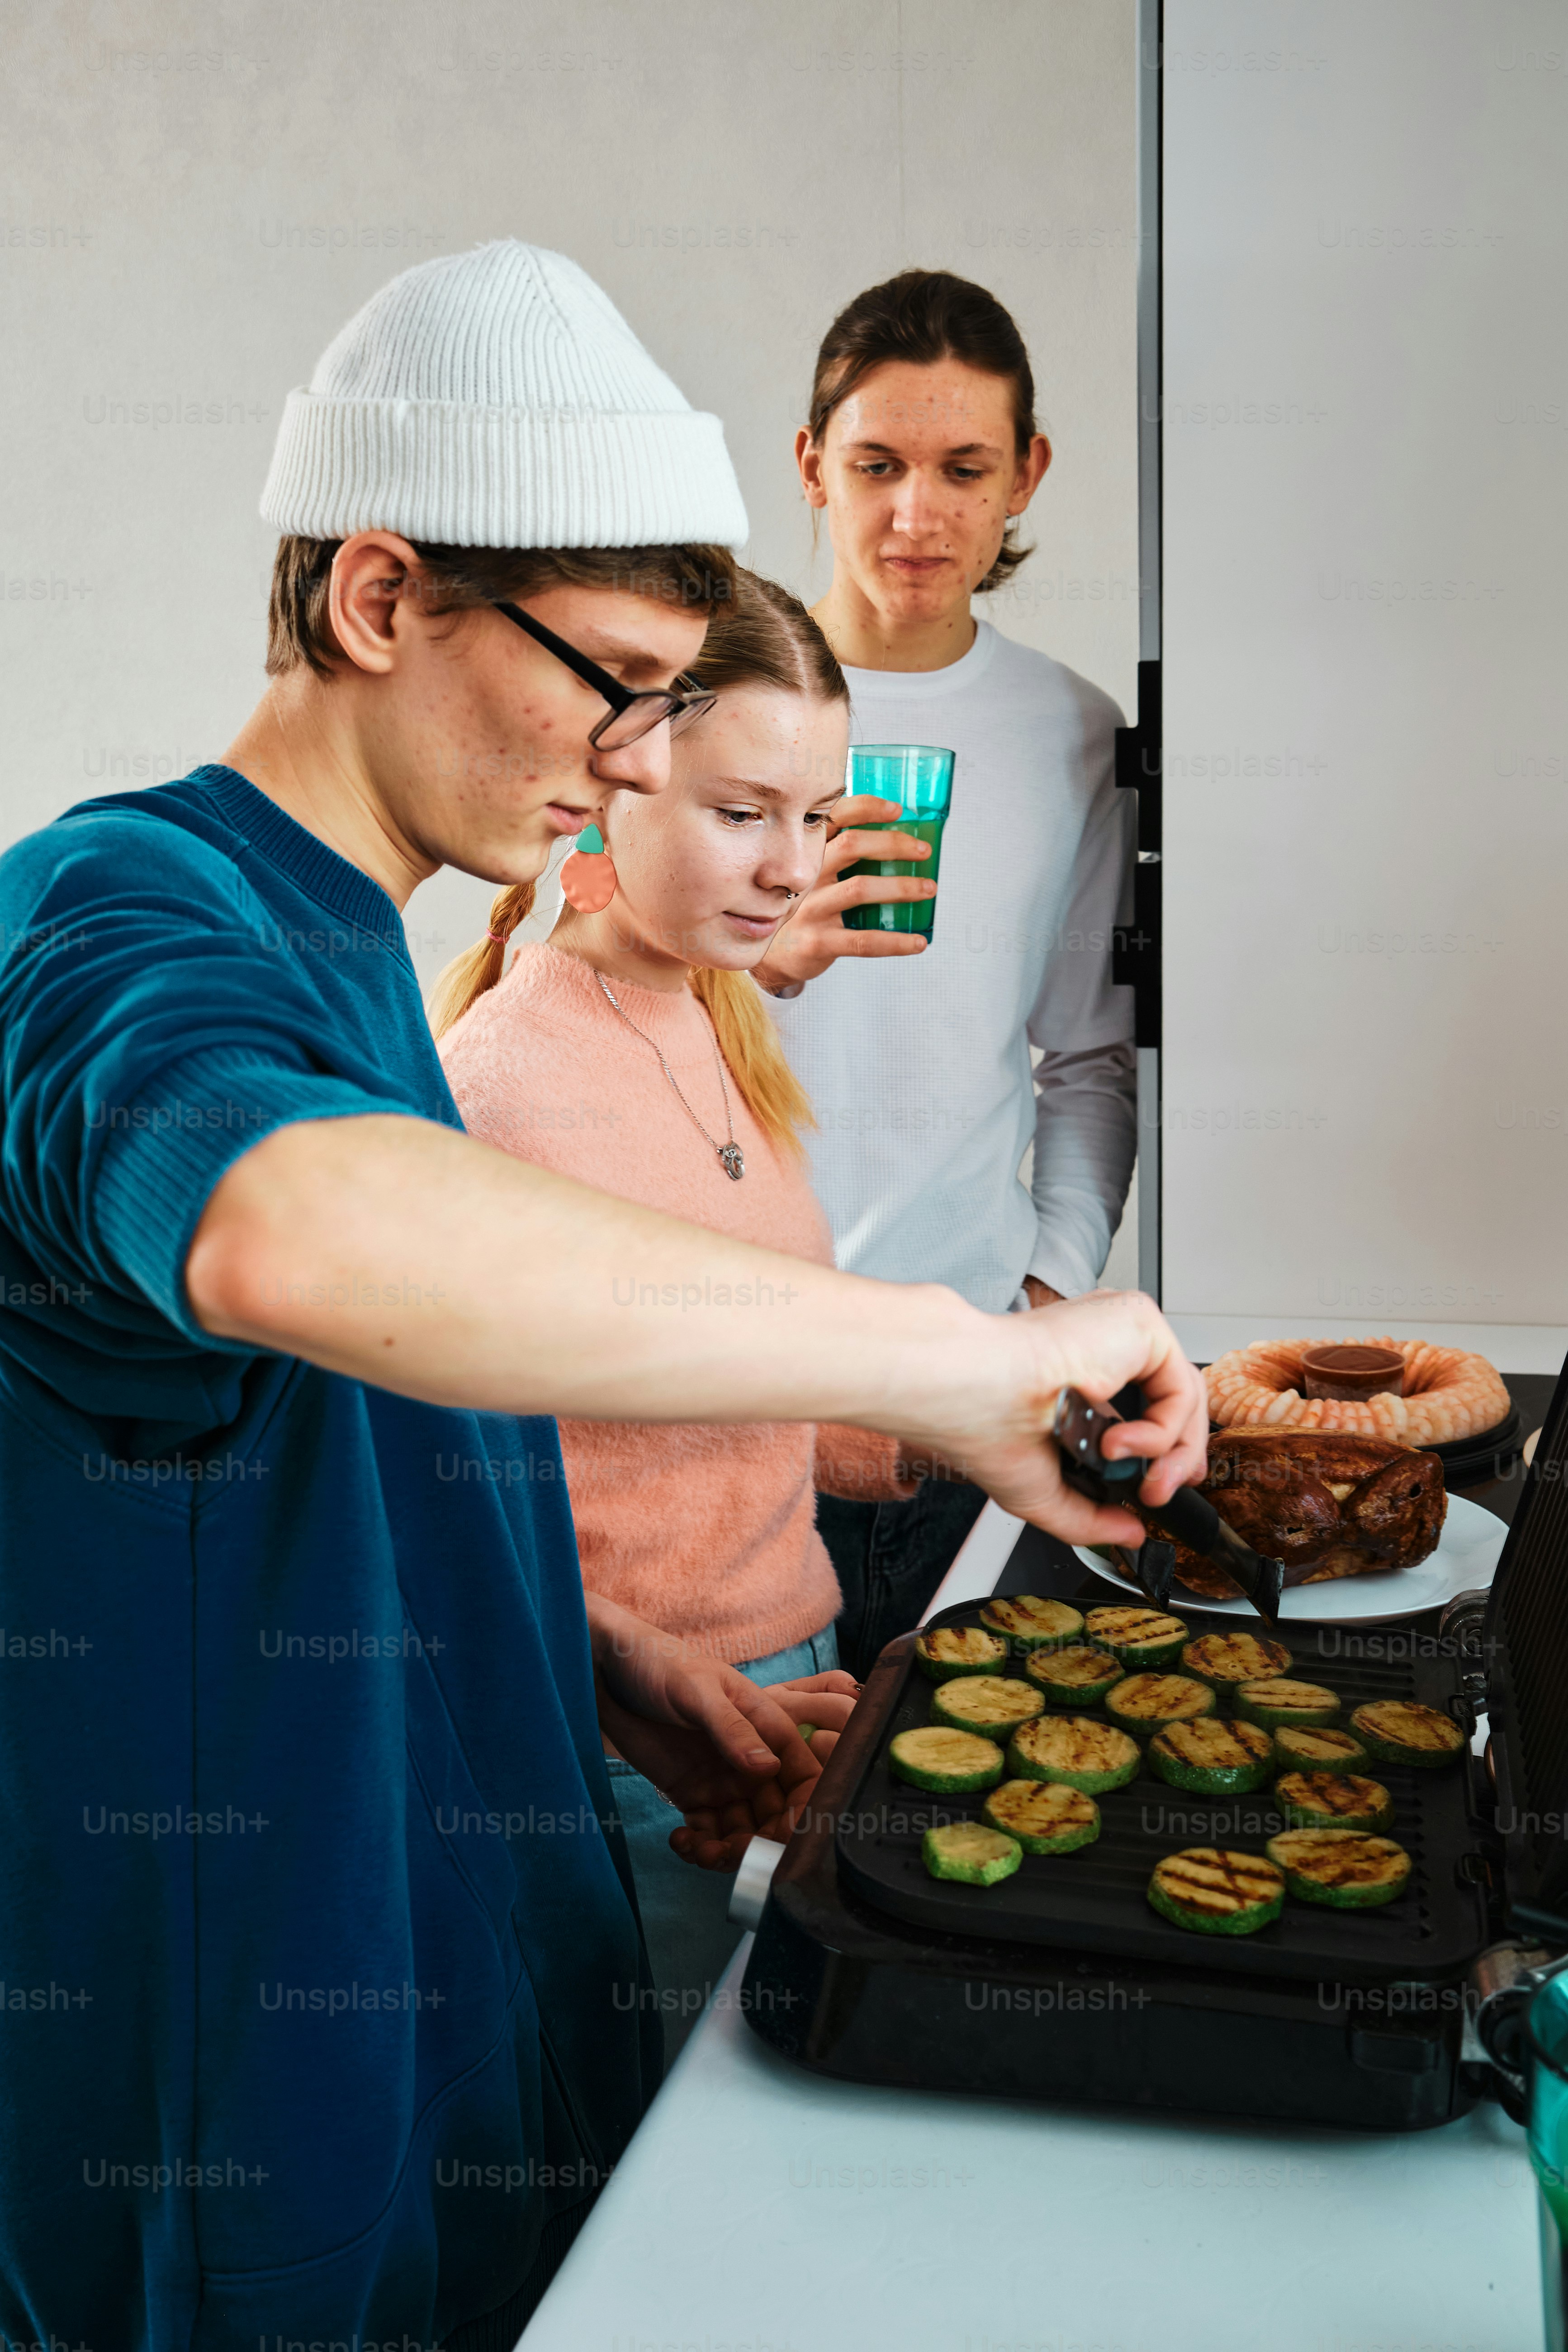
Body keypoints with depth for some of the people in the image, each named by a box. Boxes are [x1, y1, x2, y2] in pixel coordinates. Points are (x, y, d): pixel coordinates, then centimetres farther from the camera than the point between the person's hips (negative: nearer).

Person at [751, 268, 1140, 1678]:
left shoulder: (1073, 734, 5)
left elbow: (1094, 1054, 12)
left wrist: (1060, 1279, 2)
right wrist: (758, 962, -23)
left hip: (959, 1328, 2)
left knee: (864, 1696, 10)